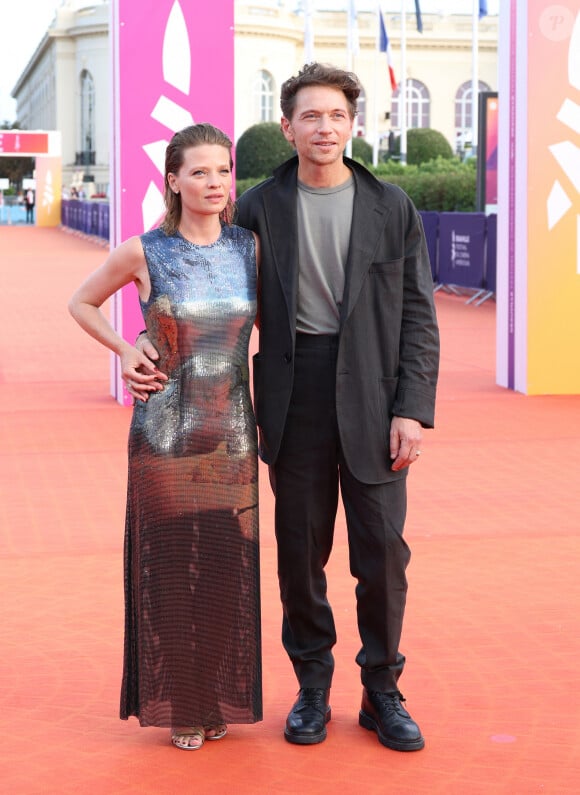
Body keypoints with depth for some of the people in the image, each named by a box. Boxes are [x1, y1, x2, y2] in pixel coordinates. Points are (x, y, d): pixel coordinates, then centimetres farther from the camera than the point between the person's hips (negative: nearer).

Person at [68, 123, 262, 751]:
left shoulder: (250, 249, 2)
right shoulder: (144, 253, -5)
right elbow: (82, 303, 11)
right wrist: (124, 352, -1)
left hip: (232, 433, 3)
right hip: (165, 433, -2)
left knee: (228, 568, 7)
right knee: (170, 567, 4)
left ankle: (220, 700, 22)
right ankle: (177, 704, 18)